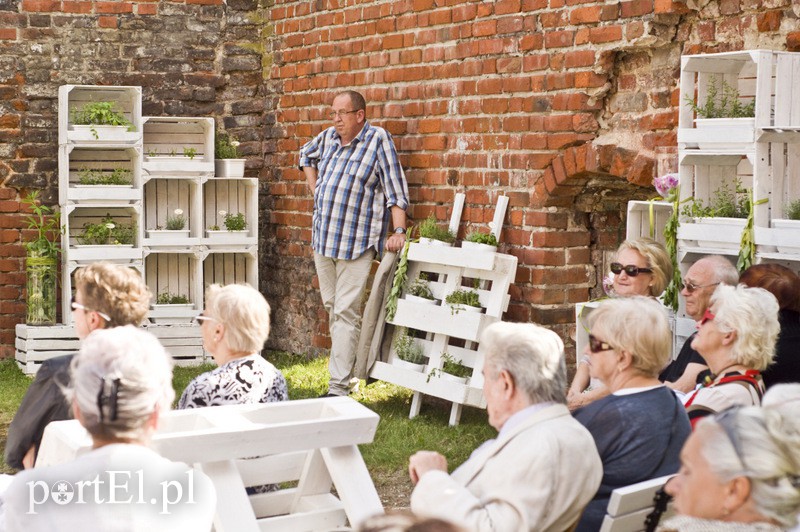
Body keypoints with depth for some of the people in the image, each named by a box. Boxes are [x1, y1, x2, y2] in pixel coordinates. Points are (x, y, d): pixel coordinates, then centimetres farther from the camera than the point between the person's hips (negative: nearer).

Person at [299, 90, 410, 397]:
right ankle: (346, 364, 32)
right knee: (332, 308, 16)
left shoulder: (378, 140, -10)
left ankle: (339, 388, -9)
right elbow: (307, 155, 32)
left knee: (345, 313, -9)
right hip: (323, 238, 7)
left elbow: (395, 189, -13)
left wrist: (399, 231, -21)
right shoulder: (329, 137, 8)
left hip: (356, 243, -7)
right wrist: (314, 187, 17)